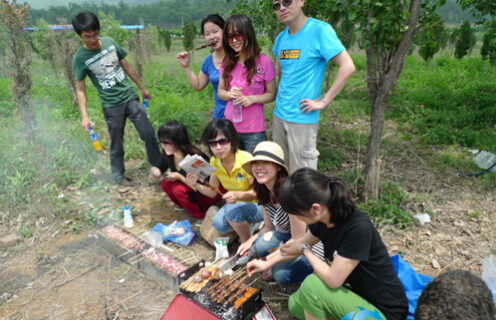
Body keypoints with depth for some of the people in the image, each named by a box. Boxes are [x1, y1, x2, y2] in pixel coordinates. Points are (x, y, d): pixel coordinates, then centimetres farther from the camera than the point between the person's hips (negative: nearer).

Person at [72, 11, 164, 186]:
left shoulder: (110, 42, -1)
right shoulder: (80, 58, -9)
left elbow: (127, 66, 10)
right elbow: (81, 90, -5)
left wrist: (142, 88, 16)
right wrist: (84, 116, -14)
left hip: (130, 97, 3)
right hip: (111, 106, -3)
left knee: (148, 133, -1)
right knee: (117, 145, 8)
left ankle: (160, 167, 16)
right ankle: (119, 176, 28)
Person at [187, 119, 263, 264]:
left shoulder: (246, 160, -27)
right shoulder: (214, 162, -8)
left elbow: (258, 192, -24)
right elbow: (213, 192, -3)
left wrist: (238, 195, -43)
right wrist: (197, 186, -23)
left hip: (258, 204, -6)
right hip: (236, 203, 6)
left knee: (233, 210, -33)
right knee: (219, 224, -20)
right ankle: (248, 226, 9)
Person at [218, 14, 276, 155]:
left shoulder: (264, 62, -9)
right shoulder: (227, 63, 3)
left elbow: (272, 94, -2)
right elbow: (220, 91, 11)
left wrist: (253, 98, -19)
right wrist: (229, 94, -11)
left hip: (254, 131, -3)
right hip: (230, 127, 4)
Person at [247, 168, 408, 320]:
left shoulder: (359, 228, -33)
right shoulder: (325, 219, -9)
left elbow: (333, 279, -29)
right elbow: (301, 242, 11)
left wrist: (304, 250, -14)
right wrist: (266, 263, 19)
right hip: (357, 294, 8)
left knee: (313, 284, -24)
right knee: (295, 304, 6)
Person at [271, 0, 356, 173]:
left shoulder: (320, 30, -12)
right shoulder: (281, 38, 8)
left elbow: (348, 67, -18)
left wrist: (323, 102, -17)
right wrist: (280, 96, 12)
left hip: (302, 118, -6)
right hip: (279, 115, 7)